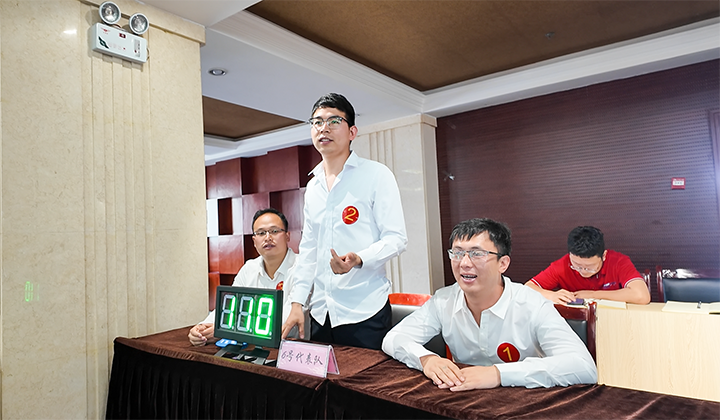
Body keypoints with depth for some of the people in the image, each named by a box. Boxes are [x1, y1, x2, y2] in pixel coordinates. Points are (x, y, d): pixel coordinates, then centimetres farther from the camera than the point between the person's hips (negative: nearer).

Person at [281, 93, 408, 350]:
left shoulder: (376, 175, -5)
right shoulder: (313, 186, 13)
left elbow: (396, 238, -10)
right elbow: (308, 248, 15)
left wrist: (357, 259, -28)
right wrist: (297, 302, 9)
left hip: (365, 312, -5)